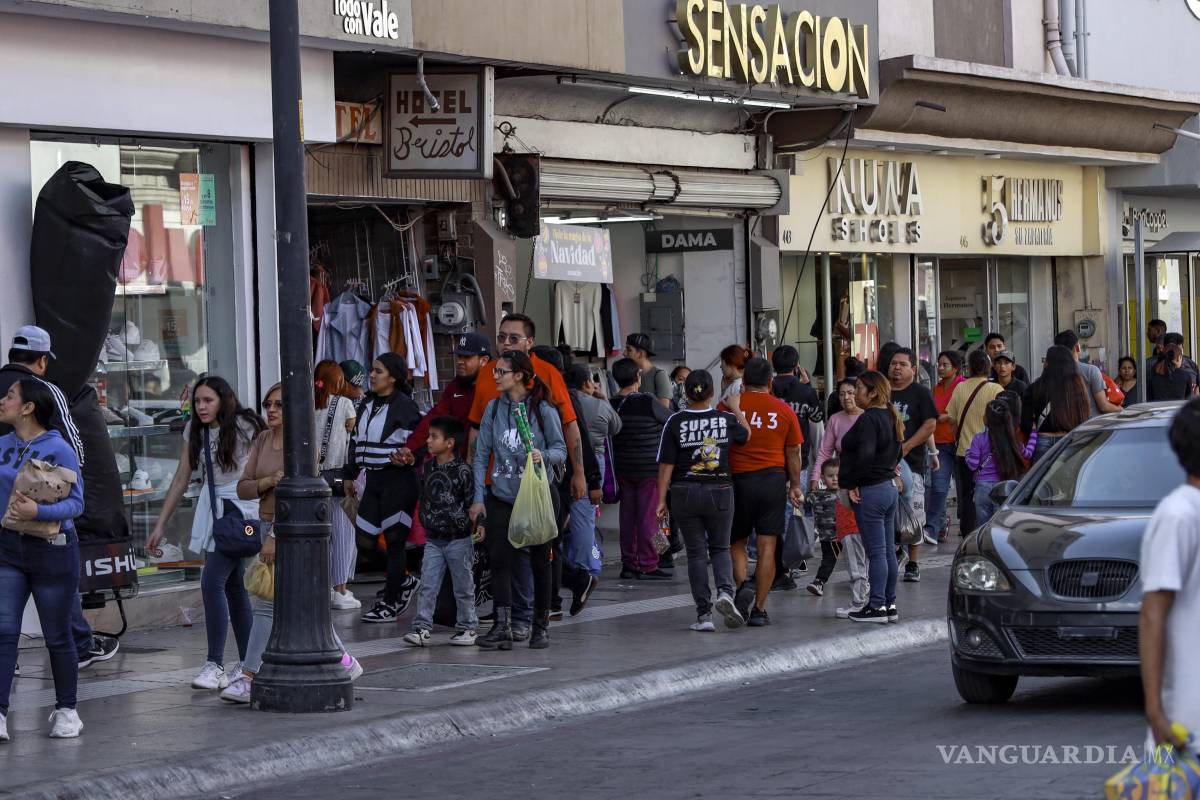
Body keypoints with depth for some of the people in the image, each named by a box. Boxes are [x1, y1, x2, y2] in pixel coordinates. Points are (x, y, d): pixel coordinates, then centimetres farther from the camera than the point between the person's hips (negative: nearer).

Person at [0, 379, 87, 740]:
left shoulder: (59, 450, -11)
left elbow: (76, 503, -15)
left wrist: (38, 511, -29)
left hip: (52, 550, -4)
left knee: (57, 637, 7)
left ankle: (66, 711, 21)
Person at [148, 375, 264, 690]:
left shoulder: (244, 427, -10)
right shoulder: (195, 431, 7)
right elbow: (181, 479, 10)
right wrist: (160, 525, 8)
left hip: (241, 508, -6)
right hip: (211, 508, 6)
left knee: (212, 581, -16)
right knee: (232, 586, 9)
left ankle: (215, 665, -17)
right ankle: (247, 664, 16)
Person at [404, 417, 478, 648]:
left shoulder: (462, 471, -11)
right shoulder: (427, 468, 7)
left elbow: (471, 503, -8)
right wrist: (426, 520, 8)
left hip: (459, 539, -5)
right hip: (433, 540, 5)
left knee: (463, 587, 6)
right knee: (427, 586, -1)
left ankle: (466, 627, 16)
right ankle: (422, 628, -2)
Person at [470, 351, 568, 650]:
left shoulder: (543, 410, -5)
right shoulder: (494, 409, 4)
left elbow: (560, 449, -1)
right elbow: (482, 454, 4)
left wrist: (544, 455, -23)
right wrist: (478, 498, -1)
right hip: (501, 496, 2)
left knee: (539, 560, 6)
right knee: (499, 559, -8)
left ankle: (541, 625, 17)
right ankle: (502, 628, -11)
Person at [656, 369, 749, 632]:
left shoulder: (675, 422, -8)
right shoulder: (727, 419, -4)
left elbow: (666, 464, -7)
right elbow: (747, 435, 18)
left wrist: (662, 499, -2)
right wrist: (736, 409, 30)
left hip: (684, 492, -1)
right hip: (719, 492, 1)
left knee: (696, 553, 7)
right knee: (720, 548, 15)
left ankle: (704, 614, 2)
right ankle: (725, 591, -13)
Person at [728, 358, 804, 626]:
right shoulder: (784, 411, 2)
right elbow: (793, 453, 8)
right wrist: (795, 486, 19)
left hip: (738, 480, -1)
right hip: (773, 479, 1)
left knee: (736, 542, 14)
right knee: (767, 547, 2)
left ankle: (742, 584, -12)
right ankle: (759, 609, 1)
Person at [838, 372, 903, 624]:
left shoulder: (869, 419, -16)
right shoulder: (890, 418, 14)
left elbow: (865, 455, -26)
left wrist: (852, 484, -16)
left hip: (870, 491, -10)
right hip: (890, 487, 10)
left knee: (876, 552, -6)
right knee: (888, 551, 12)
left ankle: (877, 606, -3)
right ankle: (889, 604, 16)